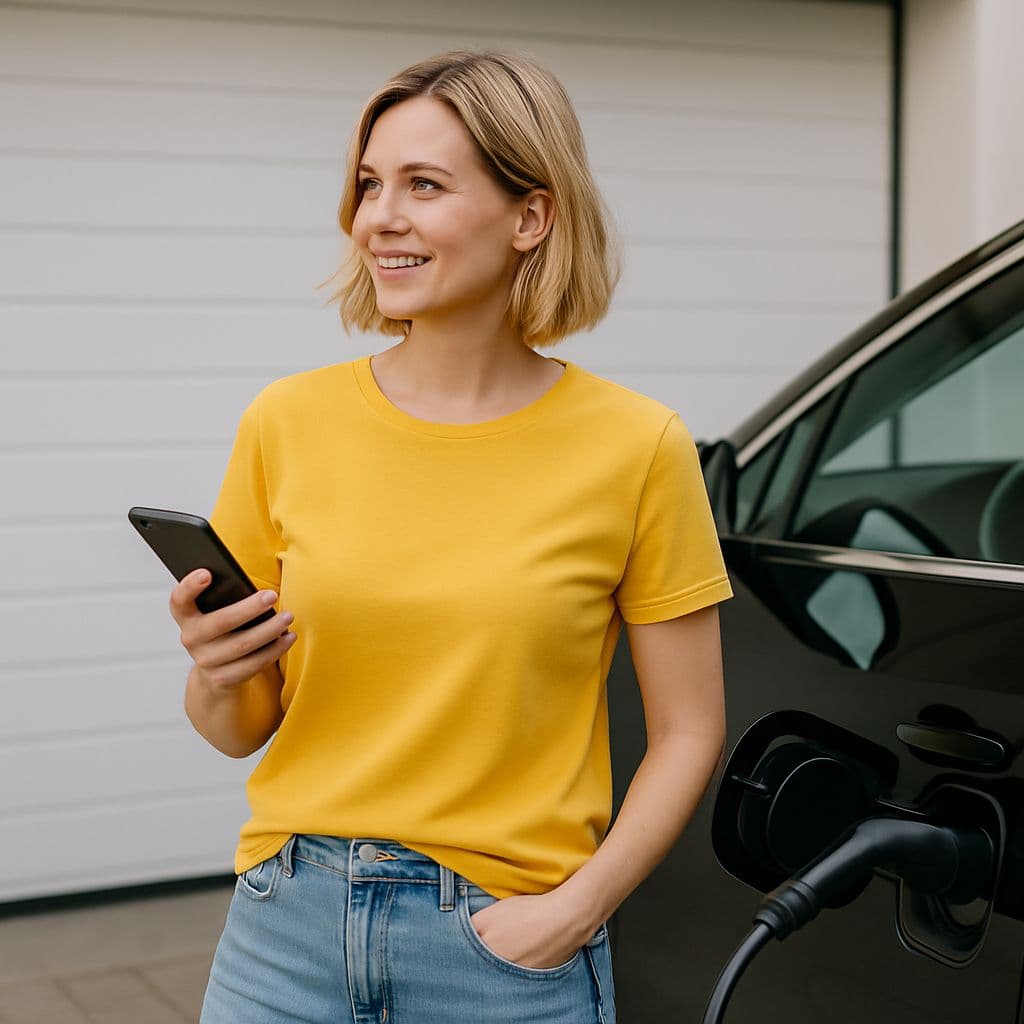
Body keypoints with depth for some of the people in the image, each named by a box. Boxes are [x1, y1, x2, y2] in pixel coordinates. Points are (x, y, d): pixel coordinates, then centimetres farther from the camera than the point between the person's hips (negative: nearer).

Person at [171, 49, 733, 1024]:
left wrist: (577, 907, -13)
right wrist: (217, 679, -15)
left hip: (508, 942, -2)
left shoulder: (636, 447, -8)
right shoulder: (287, 423, -2)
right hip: (288, 934, 2)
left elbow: (687, 732, -2)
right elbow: (242, 729, 6)